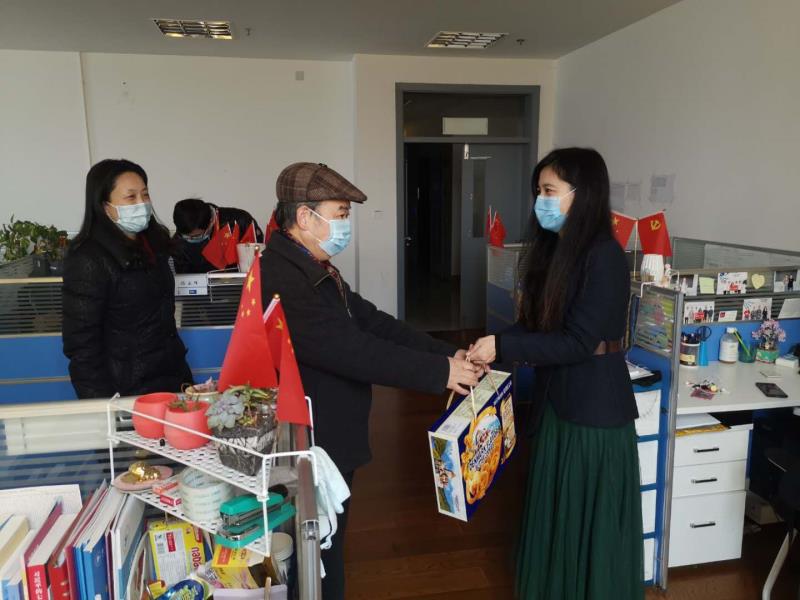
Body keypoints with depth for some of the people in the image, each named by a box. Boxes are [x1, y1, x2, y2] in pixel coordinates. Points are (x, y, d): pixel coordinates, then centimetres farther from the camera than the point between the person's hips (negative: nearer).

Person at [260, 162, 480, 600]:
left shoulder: (315, 268, 8)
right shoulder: (281, 279, -26)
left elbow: (371, 322, 4)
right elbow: (351, 350, -30)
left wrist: (446, 353, -5)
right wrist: (439, 372, -23)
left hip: (331, 439, 9)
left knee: (326, 546, 24)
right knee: (319, 555, 10)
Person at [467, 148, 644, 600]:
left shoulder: (604, 256, -18)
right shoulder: (555, 249, 7)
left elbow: (579, 342, -22)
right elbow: (536, 325, 8)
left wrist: (503, 348, -23)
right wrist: (487, 351, -6)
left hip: (595, 406, -8)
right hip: (557, 398, 8)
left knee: (590, 520, 8)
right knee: (556, 512, 20)